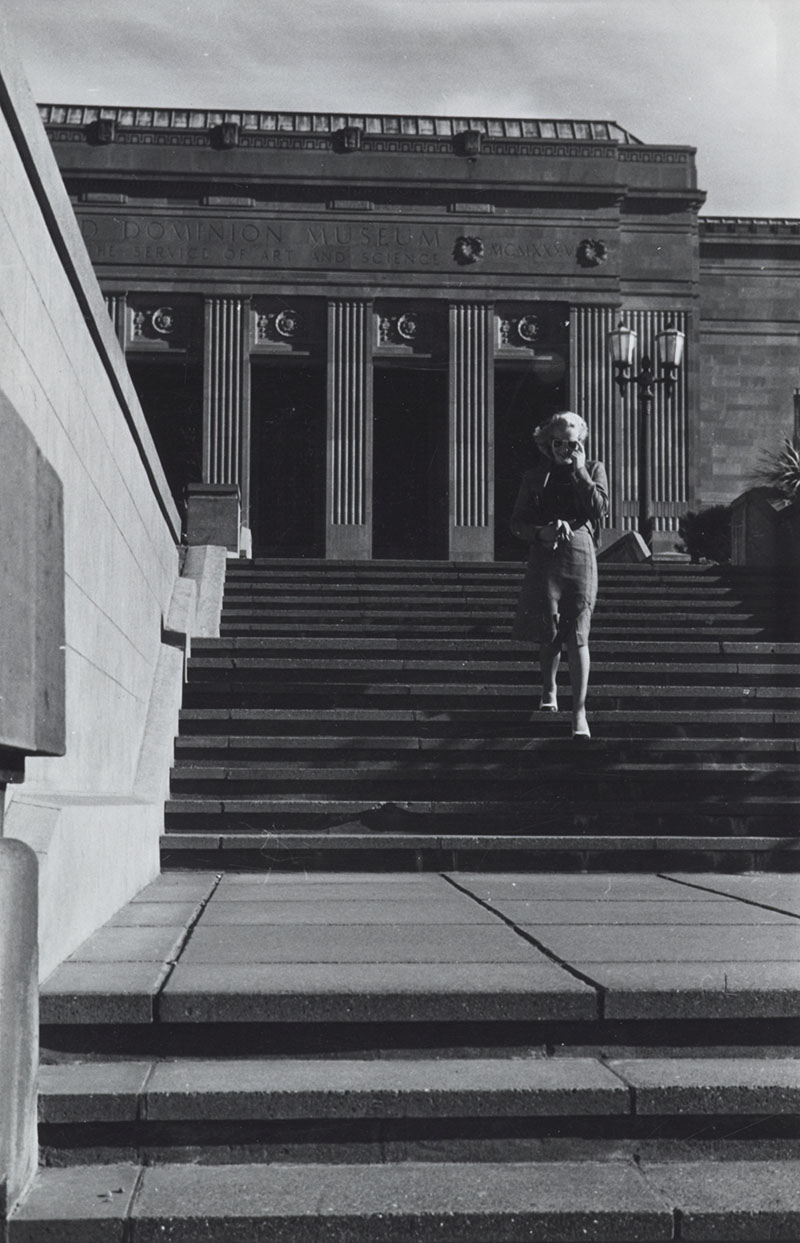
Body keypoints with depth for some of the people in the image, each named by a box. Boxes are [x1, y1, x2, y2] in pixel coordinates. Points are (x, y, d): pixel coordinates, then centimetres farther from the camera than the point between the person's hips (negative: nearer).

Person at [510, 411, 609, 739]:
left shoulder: (594, 470, 11)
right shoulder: (534, 477, 11)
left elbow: (599, 508, -5)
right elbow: (517, 522, 10)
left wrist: (580, 471, -4)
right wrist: (542, 532, -9)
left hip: (580, 556, -1)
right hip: (545, 558, 1)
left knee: (577, 636, -7)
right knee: (549, 633, 2)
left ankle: (579, 712, -8)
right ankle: (549, 691, 31)